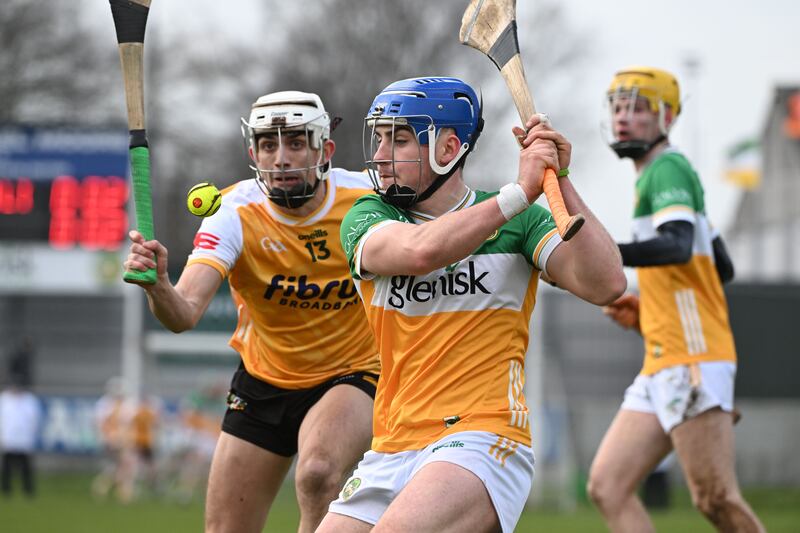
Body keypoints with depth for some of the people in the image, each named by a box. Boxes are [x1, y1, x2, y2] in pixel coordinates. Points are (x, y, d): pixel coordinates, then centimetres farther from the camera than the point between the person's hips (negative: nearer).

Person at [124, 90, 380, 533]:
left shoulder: (367, 199, -19)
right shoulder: (235, 214, -19)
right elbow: (185, 313, -32)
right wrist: (157, 285, -55)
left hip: (353, 375, -2)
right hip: (264, 382, 2)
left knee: (317, 472, -34)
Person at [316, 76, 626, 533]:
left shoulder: (519, 223, 5)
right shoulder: (367, 220, 6)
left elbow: (606, 285, -11)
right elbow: (420, 251, -18)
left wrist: (560, 184, -17)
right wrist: (521, 191, -23)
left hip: (484, 439, -5)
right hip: (391, 454, 5)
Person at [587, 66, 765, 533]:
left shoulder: (668, 168, -6)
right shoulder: (655, 179, 24)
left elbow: (678, 247, -26)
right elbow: (724, 269, 29)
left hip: (694, 363, -10)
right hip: (662, 369, 10)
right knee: (607, 487, 1)